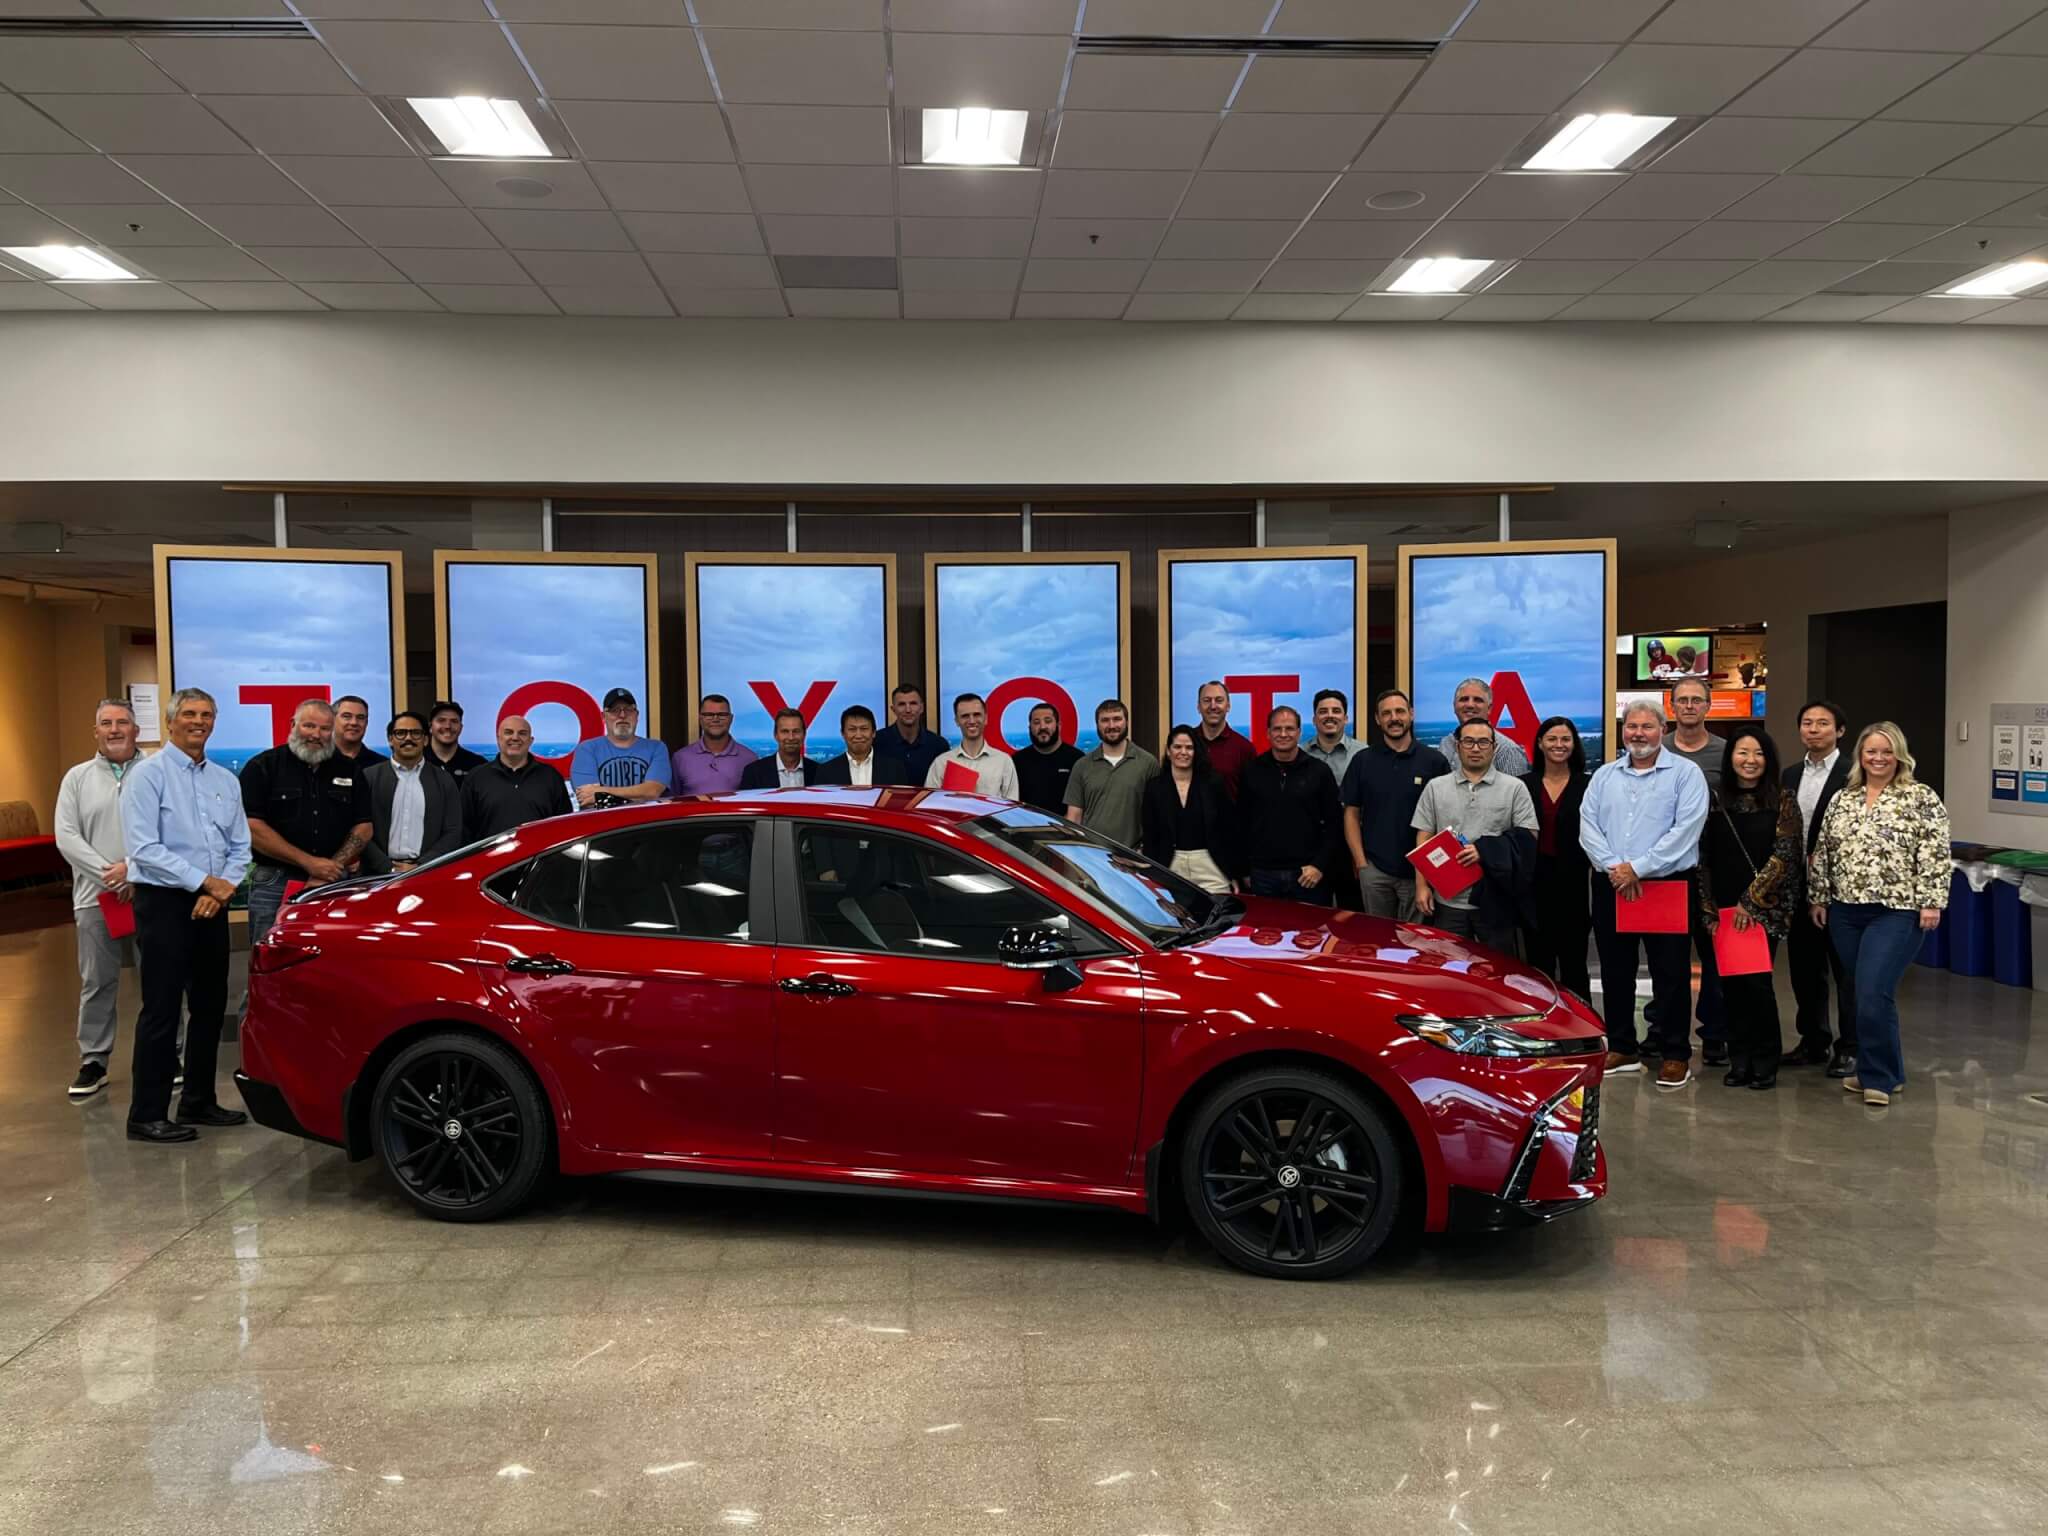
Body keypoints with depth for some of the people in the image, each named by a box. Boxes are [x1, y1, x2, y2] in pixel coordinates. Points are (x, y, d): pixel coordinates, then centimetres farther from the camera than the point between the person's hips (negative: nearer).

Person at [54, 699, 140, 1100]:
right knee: (97, 983, 7)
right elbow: (66, 837, 1)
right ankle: (93, 1062, 15)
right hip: (96, 897, 2)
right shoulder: (77, 778, 9)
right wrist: (110, 874, -11)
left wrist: (134, 869, -16)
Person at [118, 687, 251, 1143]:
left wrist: (223, 888, -7)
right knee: (162, 1010, -5)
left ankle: (199, 1101, 24)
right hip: (164, 904, -6)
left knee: (210, 1007, 12)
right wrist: (204, 881, -16)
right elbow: (144, 849, -15)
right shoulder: (148, 774, -7)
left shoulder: (225, 780, 12)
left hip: (211, 905, 7)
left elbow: (240, 847, 11)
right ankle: (147, 1116, 3)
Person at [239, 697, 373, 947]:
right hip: (274, 882, -3)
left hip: (336, 884, 3)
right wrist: (309, 862, -12)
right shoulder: (262, 767, 1)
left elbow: (363, 829, 8)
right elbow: (251, 828, -7)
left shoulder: (349, 771, 12)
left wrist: (329, 871, -7)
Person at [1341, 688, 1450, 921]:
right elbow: (1351, 814, 4)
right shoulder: (1362, 760, 3)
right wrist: (1361, 863, -2)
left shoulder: (1434, 760, -2)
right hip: (1374, 869, 1)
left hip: (1419, 870, -1)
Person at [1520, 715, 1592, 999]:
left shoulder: (1587, 786, 2)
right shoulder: (1524, 785, 5)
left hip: (1574, 884, -1)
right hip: (1535, 882, 1)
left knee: (1573, 964, 5)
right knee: (1538, 964, 7)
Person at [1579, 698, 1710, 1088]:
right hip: (1610, 887, 5)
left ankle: (1676, 1055, 9)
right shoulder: (1604, 775, 12)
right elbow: (1588, 825, 3)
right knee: (1615, 971, 10)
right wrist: (1614, 867, -12)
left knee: (1670, 974, 0)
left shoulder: (1685, 773, -2)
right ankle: (1622, 1048, 22)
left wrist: (1638, 868, -16)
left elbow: (1685, 830, -13)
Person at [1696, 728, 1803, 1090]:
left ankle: (1765, 1063, 6)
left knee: (1756, 981, -8)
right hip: (1722, 911, 3)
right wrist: (1708, 910, 1)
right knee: (1731, 984, 3)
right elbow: (1703, 859, 7)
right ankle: (1740, 1061, 13)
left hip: (1764, 908, -3)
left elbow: (1785, 855, -7)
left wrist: (1751, 900, -11)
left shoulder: (1782, 801, 0)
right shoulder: (1715, 800, 7)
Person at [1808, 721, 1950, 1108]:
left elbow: (1935, 854, -8)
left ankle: (1880, 1077, 1)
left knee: (1874, 994, -12)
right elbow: (1823, 852, 14)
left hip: (1897, 912, -5)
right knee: (1863, 994, 11)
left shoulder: (1921, 798, -3)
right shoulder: (1842, 799, 11)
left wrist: (1931, 902, -13)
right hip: (1846, 911, 5)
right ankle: (1881, 1070, 24)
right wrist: (1818, 898, 11)